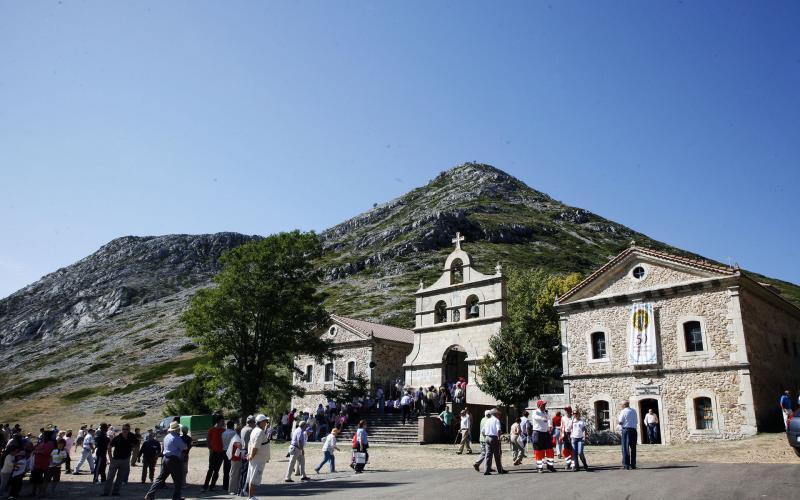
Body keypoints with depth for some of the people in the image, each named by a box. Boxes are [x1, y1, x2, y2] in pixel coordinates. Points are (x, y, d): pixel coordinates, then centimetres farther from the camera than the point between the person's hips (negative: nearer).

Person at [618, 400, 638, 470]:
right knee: (633, 448, 12)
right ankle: (633, 464, 15)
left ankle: (626, 465, -4)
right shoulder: (634, 411, 11)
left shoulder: (623, 411, -7)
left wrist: (617, 420, 8)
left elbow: (620, 422, -12)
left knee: (625, 448, -2)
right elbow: (637, 420, 17)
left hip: (626, 430, -6)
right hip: (634, 429, 6)